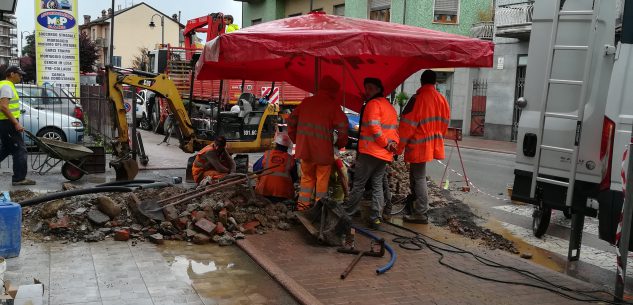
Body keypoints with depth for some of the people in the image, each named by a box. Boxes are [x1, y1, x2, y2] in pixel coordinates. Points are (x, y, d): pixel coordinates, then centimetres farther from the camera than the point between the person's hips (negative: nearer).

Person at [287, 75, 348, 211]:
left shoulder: (306, 102, 9)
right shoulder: (332, 105, -6)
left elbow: (291, 120, 13)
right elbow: (343, 126, -14)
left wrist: (295, 139, 21)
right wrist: (340, 144, 1)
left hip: (304, 148, 5)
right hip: (323, 149, -4)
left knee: (307, 176, 20)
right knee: (322, 179, 8)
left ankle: (303, 204, 17)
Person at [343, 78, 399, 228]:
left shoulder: (373, 104, -10)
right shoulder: (390, 106, 19)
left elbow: (374, 127, -19)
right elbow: (395, 128, 15)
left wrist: (386, 144, -11)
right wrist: (393, 143, 0)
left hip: (370, 152, -8)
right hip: (385, 154, 8)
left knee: (358, 184, 3)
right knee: (377, 185, 11)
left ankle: (347, 213, 12)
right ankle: (376, 217, 7)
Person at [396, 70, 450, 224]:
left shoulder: (418, 99, -15)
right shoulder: (441, 99, 6)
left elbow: (407, 125, -14)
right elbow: (445, 123, 13)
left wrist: (398, 147, -7)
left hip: (419, 146, -7)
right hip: (432, 144, 7)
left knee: (419, 178, -1)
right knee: (416, 175, 21)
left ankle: (421, 214, 2)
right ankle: (418, 205, 31)